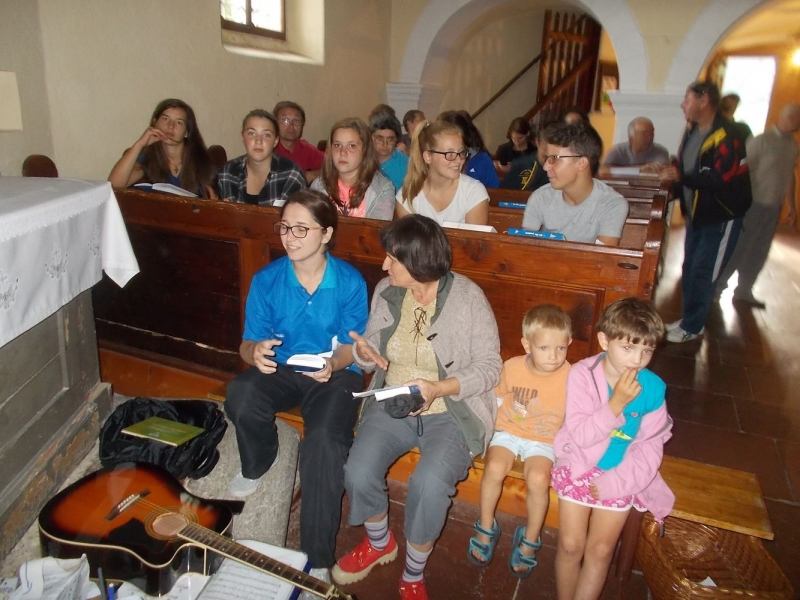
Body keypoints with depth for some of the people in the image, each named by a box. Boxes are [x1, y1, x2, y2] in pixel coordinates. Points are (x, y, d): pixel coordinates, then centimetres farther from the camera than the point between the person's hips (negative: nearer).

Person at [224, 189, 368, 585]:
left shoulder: (349, 282, -10)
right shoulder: (267, 279, -5)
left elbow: (353, 346, -5)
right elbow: (249, 343, -3)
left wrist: (333, 363, -28)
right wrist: (255, 352, -28)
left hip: (334, 374, -2)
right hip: (281, 369, 3)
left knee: (324, 441, -31)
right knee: (240, 397, -31)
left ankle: (317, 559, -15)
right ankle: (258, 465, 6)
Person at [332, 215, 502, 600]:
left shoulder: (467, 298, -13)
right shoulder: (385, 291, 1)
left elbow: (490, 368, -11)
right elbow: (373, 356, 11)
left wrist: (438, 388, -25)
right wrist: (364, 353, -14)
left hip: (450, 412, -4)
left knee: (429, 484, -29)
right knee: (358, 472, -20)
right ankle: (380, 544, 16)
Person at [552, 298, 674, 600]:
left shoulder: (653, 388, -11)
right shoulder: (582, 374, -18)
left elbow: (651, 447, -7)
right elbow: (580, 435, -21)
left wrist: (612, 483, -14)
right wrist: (617, 403, -31)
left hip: (620, 475, 2)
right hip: (579, 466, -1)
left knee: (601, 550, 4)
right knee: (570, 545, 0)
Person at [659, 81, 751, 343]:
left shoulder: (727, 136, -22)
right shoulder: (692, 130, 4)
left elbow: (721, 180, -30)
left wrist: (681, 176, -31)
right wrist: (669, 170, -1)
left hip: (721, 217, -8)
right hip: (697, 214, 8)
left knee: (703, 273, -3)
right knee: (690, 269, 14)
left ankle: (692, 327, 10)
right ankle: (689, 318, 28)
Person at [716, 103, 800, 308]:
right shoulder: (762, 141, -14)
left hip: (773, 208, 7)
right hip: (753, 205, -7)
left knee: (759, 253, 13)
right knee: (738, 250, 1)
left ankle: (744, 290, 26)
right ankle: (716, 287, 16)